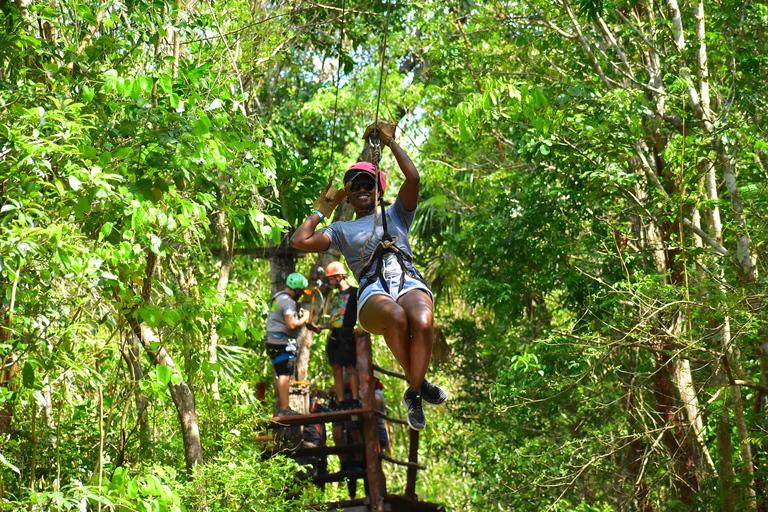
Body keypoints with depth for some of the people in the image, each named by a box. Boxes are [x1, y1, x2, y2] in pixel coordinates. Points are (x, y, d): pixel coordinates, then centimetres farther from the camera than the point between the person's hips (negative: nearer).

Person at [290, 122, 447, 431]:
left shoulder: (395, 215, 33)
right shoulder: (342, 230, 32)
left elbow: (412, 177, 17)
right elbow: (300, 241, 17)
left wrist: (389, 140, 23)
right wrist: (322, 209, 28)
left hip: (408, 281, 1)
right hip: (372, 291, -1)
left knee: (422, 322, -39)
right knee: (395, 316, -42)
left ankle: (414, 395, -21)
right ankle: (419, 383, -22)